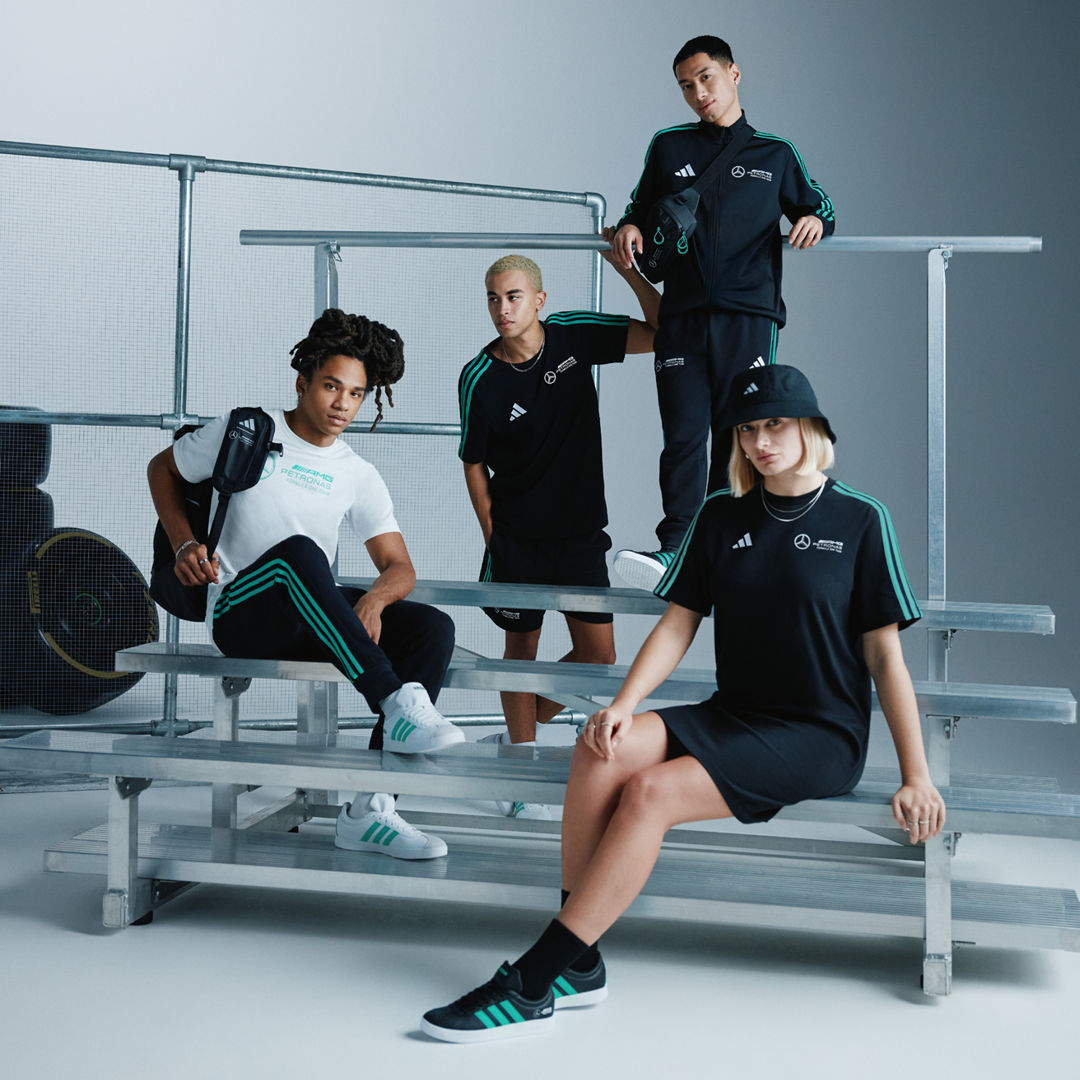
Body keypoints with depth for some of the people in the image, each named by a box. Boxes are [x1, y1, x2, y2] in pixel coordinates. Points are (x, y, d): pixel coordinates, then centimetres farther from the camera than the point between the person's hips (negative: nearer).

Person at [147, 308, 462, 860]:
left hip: (309, 623, 5)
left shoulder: (358, 476, 10)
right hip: (239, 613, -5)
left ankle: (368, 809, -25)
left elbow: (399, 566, 6)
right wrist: (185, 544, -2)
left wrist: (373, 600, -18)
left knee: (433, 628, -20)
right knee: (298, 551, -38)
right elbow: (162, 470, 14)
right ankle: (397, 705, -46)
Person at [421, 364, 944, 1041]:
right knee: (604, 749, -24)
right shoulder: (723, 516, 10)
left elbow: (885, 655, -3)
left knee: (652, 792, -27)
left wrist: (916, 777, -7)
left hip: (821, 738, -5)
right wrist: (623, 705, -10)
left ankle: (530, 984, -24)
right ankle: (578, 963, -20)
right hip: (731, 718, 5)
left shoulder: (860, 519, -2)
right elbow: (678, 624, 8)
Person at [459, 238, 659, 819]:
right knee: (521, 646, 6)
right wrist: (493, 540, -3)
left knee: (597, 655, 3)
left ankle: (519, 733, 25)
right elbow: (474, 465, -1)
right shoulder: (479, 377, -11)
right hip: (517, 536, -3)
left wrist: (626, 267, -14)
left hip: (581, 530, 3)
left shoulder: (575, 334, -5)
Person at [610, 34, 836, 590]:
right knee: (683, 433, -8)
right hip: (682, 313, 1)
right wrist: (631, 226, 4)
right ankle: (675, 547, -10)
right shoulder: (668, 146, 19)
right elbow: (642, 205, 27)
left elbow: (818, 206, 23)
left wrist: (815, 220, -1)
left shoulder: (774, 153, 17)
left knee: (737, 434, -3)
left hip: (748, 314, 0)